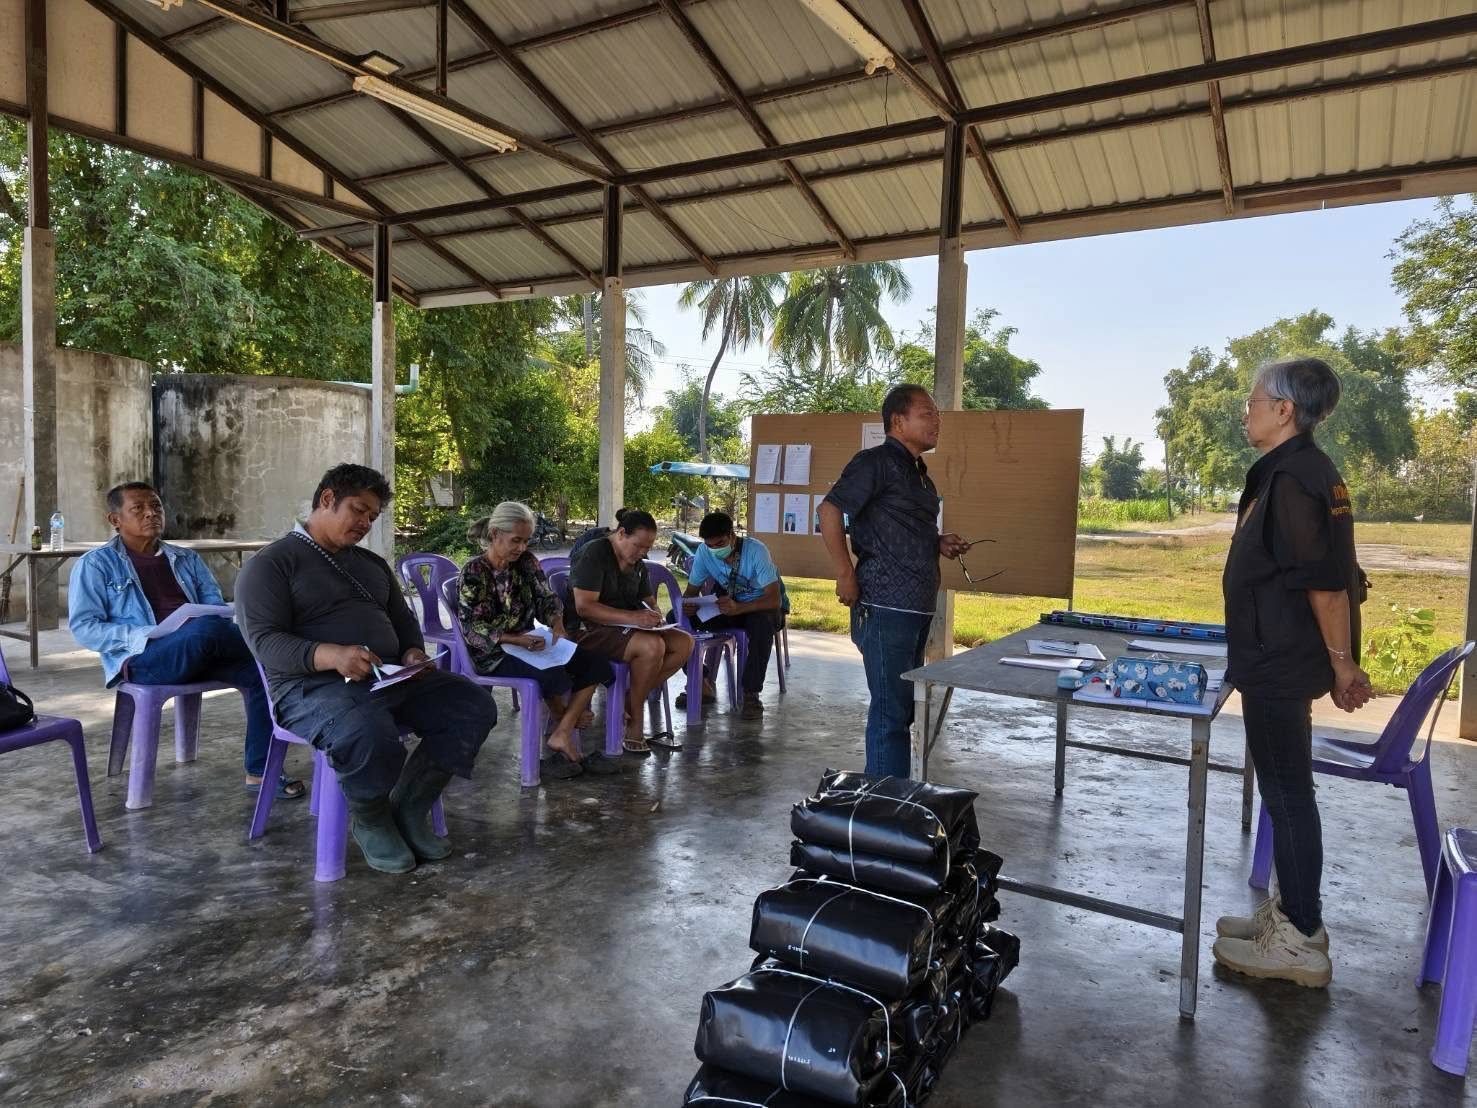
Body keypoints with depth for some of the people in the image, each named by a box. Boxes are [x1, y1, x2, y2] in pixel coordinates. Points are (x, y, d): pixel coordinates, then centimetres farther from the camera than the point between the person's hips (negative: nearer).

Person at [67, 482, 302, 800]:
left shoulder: (187, 560, 24)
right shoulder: (95, 565, 12)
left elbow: (217, 607, 14)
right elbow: (83, 626, 2)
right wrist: (141, 636, -15)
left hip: (200, 654, 5)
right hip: (142, 659, -5)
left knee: (262, 670, -26)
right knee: (206, 629, -39)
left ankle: (260, 771, -19)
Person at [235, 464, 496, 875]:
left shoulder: (372, 563, 23)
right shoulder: (270, 564, 0)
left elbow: (404, 619, 24)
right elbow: (265, 641, -12)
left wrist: (413, 653, -1)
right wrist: (332, 655, -30)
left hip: (390, 678, 7)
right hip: (312, 685, -7)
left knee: (475, 707, -14)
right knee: (370, 734, -39)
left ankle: (410, 810, -1)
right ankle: (370, 821, -5)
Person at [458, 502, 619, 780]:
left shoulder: (527, 562, 4)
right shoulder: (474, 573, -12)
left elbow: (546, 599, 7)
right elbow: (473, 630, -15)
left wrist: (557, 624, -16)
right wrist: (517, 639, -27)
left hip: (530, 643, 7)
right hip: (493, 654, -7)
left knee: (597, 665, -11)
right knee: (554, 674, -32)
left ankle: (562, 736, -15)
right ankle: (565, 720, 1)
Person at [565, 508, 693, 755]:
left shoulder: (637, 563, 13)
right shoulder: (593, 554, -14)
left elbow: (648, 600, 21)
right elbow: (584, 606, -23)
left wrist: (653, 615, -5)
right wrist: (631, 617, -30)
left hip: (623, 627, 9)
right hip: (588, 630, -9)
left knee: (684, 642, -10)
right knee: (652, 646, -32)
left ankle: (629, 703, -9)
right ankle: (635, 723, -15)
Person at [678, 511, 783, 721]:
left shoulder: (755, 550, -25)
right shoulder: (704, 552, -13)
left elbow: (774, 599, -30)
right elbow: (691, 590, -4)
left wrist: (739, 608, -46)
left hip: (759, 608, -4)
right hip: (726, 605, 4)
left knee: (763, 624, -41)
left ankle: (751, 694, -27)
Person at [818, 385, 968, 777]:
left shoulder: (920, 474, 19)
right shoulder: (877, 462, -9)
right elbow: (830, 510, -18)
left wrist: (939, 543, 10)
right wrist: (846, 576, -18)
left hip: (916, 609, 9)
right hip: (886, 609, -9)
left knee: (901, 709, 15)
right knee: (891, 713, -5)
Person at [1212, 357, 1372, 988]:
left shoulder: (1293, 478, -19)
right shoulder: (1301, 471, 12)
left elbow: (1326, 580, -22)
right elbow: (1325, 573, 17)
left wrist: (1342, 662, -16)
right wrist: (1339, 661, 20)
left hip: (1282, 665, -10)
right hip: (1280, 660, 10)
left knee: (1287, 794, 0)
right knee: (1287, 792, 17)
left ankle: (1301, 942, 12)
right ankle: (1291, 914, 30)